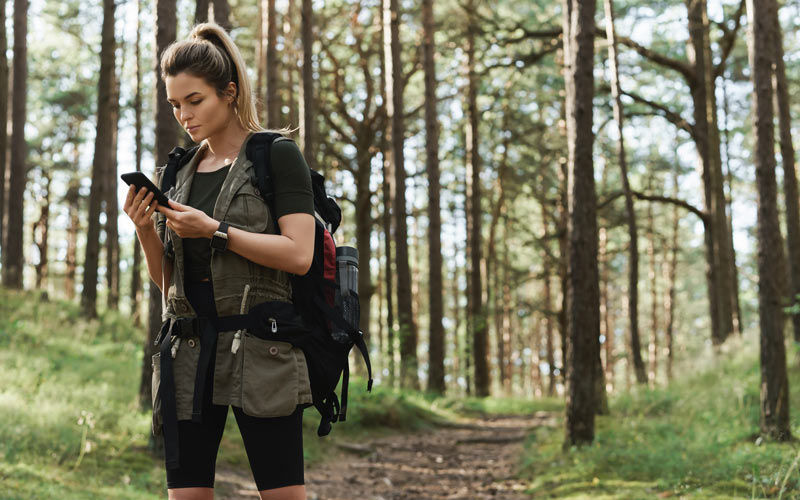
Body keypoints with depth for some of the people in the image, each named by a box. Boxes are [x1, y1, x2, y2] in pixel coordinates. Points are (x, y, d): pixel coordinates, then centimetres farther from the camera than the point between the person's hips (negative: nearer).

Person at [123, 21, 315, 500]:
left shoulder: (278, 156, 0)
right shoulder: (178, 172, 17)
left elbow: (299, 255, -11)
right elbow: (165, 280, 18)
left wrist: (215, 230, -15)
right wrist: (145, 229, 0)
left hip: (259, 347, -5)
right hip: (190, 348, 5)